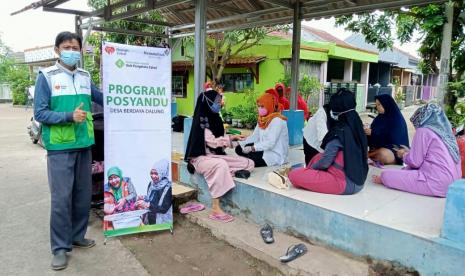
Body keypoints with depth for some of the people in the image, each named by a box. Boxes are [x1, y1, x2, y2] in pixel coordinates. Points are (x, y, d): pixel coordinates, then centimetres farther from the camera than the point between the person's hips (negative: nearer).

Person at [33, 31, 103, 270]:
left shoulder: (85, 77, 9)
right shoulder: (46, 76, -4)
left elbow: (102, 98, 22)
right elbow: (40, 113, -10)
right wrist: (69, 116, -22)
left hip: (84, 145, 5)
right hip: (60, 148, -5)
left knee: (84, 195, 13)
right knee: (61, 198, -1)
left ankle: (77, 236, 30)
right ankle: (60, 247, 13)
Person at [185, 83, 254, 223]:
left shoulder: (215, 118, 12)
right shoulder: (201, 120, -11)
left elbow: (219, 140, 13)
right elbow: (213, 142, -17)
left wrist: (233, 139, -1)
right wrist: (231, 137, -14)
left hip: (216, 155, 8)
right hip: (202, 158, -8)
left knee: (249, 163, -6)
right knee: (220, 165, -41)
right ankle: (215, 209, -38)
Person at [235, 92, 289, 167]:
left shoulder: (277, 120, -18)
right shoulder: (262, 119, 9)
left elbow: (270, 143, -26)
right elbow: (254, 137, 5)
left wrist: (252, 148, -33)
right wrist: (241, 143, -8)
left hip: (276, 154, -9)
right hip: (264, 149, 9)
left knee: (248, 157, -24)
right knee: (239, 148, -2)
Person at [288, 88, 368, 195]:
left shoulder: (339, 131, -18)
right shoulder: (356, 126, 5)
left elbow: (325, 162, -13)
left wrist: (311, 167, 7)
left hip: (345, 183, -9)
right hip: (358, 181, 9)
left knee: (293, 175, -14)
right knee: (318, 157, 23)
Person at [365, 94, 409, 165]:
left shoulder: (397, 119, -10)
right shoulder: (380, 117, 9)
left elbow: (391, 138, -19)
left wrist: (372, 133, -24)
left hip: (396, 151, -5)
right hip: (380, 148, 5)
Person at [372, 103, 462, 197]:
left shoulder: (423, 131, -7)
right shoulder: (445, 132, 14)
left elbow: (414, 162, -7)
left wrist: (403, 155, 13)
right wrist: (409, 152, 26)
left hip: (436, 183, -9)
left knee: (387, 174, -9)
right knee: (408, 169, 28)